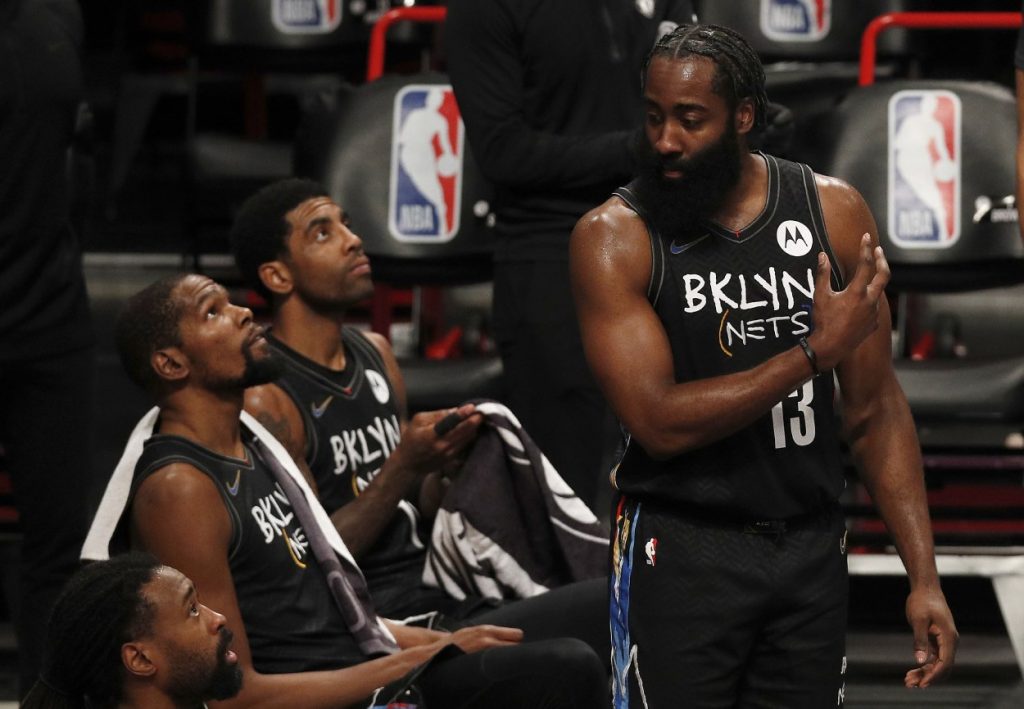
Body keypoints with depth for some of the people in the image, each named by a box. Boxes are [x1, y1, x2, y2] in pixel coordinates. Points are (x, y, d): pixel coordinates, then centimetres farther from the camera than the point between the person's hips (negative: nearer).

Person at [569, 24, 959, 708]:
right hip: (681, 549, -3)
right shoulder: (615, 237, -9)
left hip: (812, 547, 3)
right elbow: (658, 423, -17)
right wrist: (815, 352, -19)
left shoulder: (835, 212, -1)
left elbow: (876, 409, 5)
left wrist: (923, 578, -1)